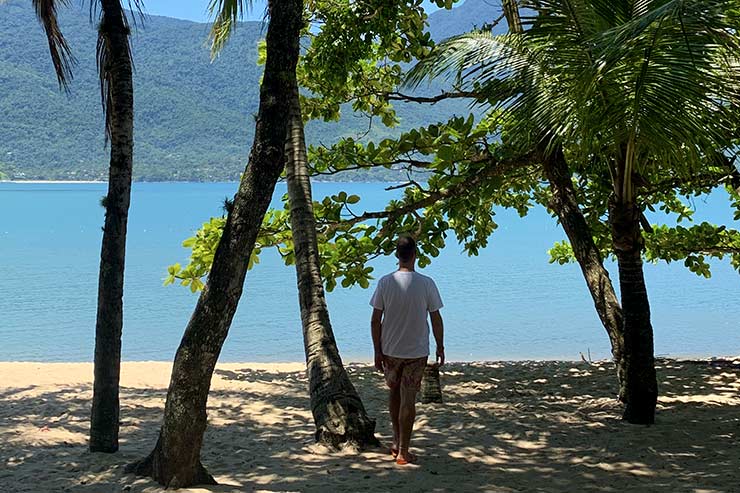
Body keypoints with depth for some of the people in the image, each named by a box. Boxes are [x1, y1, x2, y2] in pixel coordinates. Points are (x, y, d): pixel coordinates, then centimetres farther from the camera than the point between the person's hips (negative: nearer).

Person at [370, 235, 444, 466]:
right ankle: (403, 452, 7)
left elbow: (375, 320, -5)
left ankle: (397, 442, 25)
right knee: (408, 399, 3)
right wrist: (440, 347, 9)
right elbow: (436, 319, -4)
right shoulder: (426, 284, -10)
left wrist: (378, 351, 3)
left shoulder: (385, 282, -7)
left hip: (390, 351, 2)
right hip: (417, 351, -2)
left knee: (394, 392, 21)